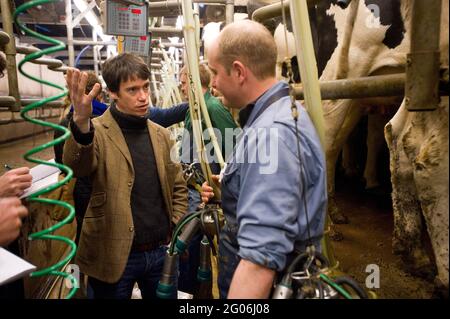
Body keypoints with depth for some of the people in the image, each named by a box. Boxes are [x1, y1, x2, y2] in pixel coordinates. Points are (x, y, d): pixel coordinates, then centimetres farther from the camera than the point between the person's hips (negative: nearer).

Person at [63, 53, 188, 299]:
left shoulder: (161, 134, 6)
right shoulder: (98, 132, -9)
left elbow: (178, 186, 13)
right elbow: (76, 167, -29)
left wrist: (178, 230, 3)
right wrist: (81, 122, -46)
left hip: (161, 250, 4)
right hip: (115, 255, -4)